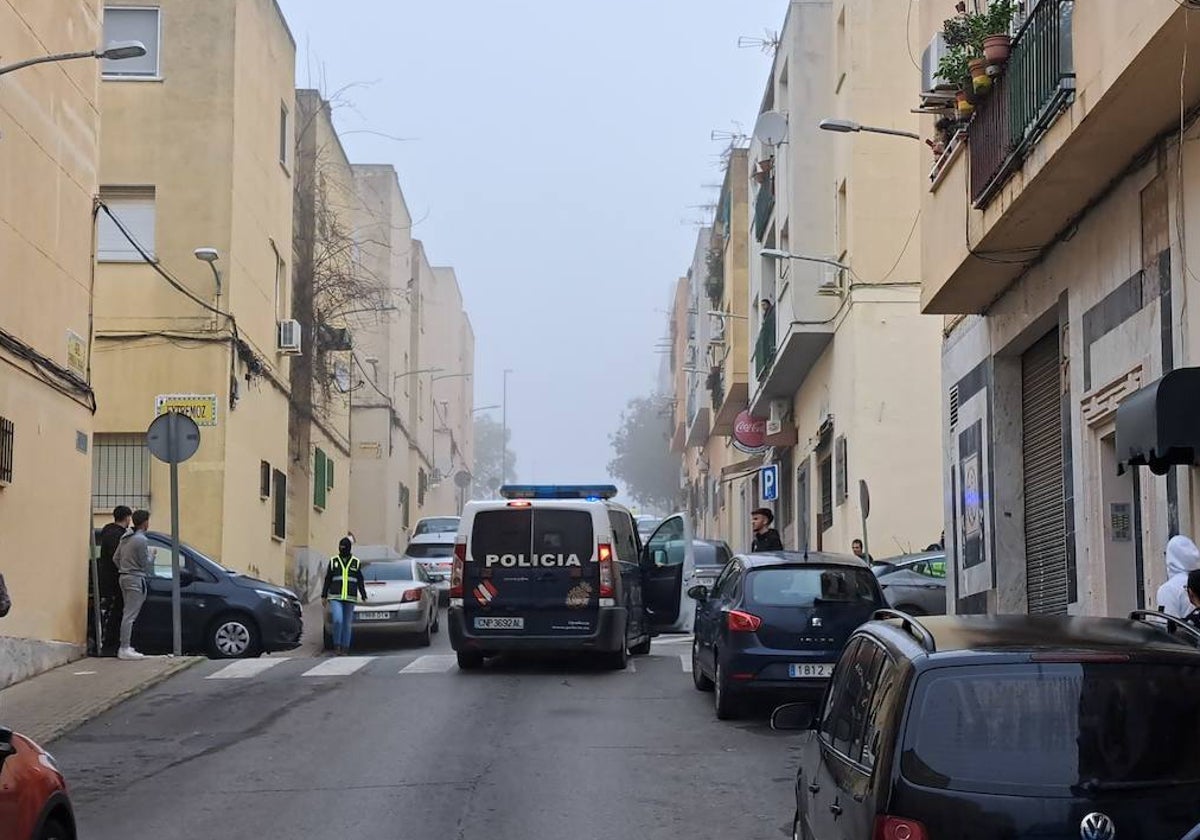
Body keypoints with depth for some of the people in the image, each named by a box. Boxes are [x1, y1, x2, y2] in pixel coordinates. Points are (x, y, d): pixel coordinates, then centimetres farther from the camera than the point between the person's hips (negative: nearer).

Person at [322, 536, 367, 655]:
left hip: (350, 598, 1)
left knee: (347, 624, 2)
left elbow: (360, 581, 6)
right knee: (337, 621, -18)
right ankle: (336, 646, -5)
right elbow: (327, 580, 9)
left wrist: (364, 597, -2)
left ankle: (344, 649, 8)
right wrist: (324, 596, 6)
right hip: (335, 598, -1)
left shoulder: (356, 563, 6)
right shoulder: (333, 561, 6)